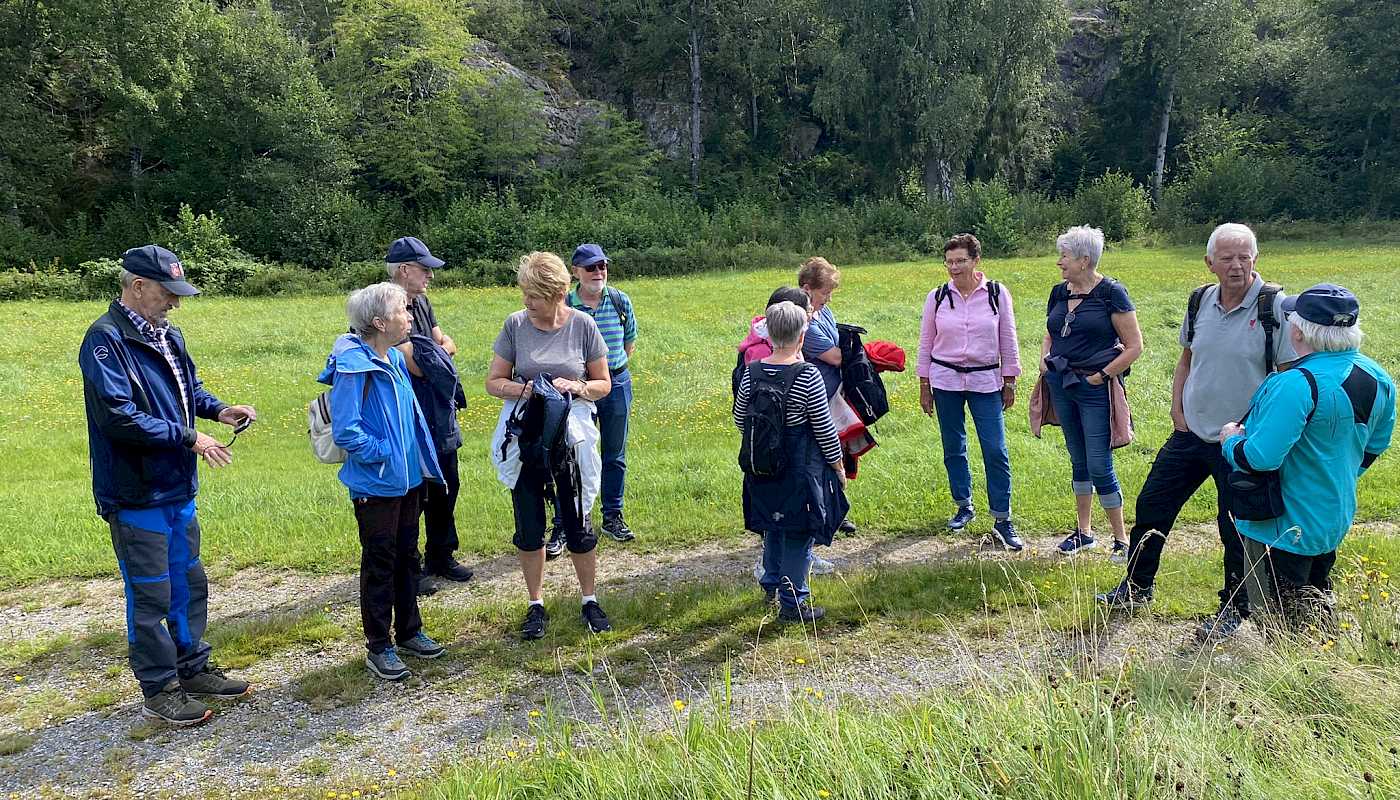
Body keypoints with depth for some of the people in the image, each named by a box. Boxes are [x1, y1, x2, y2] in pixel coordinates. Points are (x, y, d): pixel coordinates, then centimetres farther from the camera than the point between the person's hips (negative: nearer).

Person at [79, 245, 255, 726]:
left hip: (178, 489, 8)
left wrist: (218, 409, 3)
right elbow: (118, 416, -25)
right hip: (136, 495, -8)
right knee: (150, 595, 4)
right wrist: (188, 438, -21)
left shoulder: (167, 335, 9)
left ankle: (192, 668, 33)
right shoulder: (106, 340, -17)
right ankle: (159, 690, 18)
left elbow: (188, 388, 23)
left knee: (188, 583, 18)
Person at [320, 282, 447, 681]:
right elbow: (345, 431, -24)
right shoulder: (354, 366, -20)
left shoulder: (395, 358, 6)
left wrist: (416, 454, 13)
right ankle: (379, 647, 19)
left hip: (408, 478, 8)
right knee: (380, 563, 5)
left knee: (407, 557, 18)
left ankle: (409, 632, 33)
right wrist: (382, 453, -15)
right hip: (376, 484, -8)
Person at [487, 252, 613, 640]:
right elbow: (493, 382, 0)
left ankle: (590, 601, 27)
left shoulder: (582, 325, -6)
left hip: (571, 440, -1)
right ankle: (536, 605, 26)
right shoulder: (516, 324, -5)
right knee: (529, 528, 10)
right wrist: (523, 389, -20)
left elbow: (604, 384, 1)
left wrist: (576, 387, -19)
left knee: (577, 526, 7)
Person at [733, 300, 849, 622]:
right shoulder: (808, 375, -18)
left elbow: (739, 419, 7)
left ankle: (771, 584, 40)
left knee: (772, 525, 23)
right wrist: (838, 465, 1)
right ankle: (791, 602, 13)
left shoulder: (751, 372, -4)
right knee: (798, 533, 6)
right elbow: (825, 428, -12)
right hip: (800, 466, -5)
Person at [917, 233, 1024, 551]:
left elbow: (1008, 341, 4)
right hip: (945, 381, 2)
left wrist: (1009, 383, 4)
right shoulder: (937, 297, 0)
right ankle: (963, 506, 26)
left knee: (996, 450, -6)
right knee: (953, 449, 8)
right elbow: (925, 344, 6)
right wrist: (924, 388, 5)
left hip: (986, 381, -1)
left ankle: (1002, 521, 3)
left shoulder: (997, 294, -2)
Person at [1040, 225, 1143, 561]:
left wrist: (1103, 375, -14)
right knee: (1078, 462, 16)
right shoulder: (1059, 292, 9)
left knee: (1099, 467, -5)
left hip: (1095, 389, -6)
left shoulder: (1111, 293, -11)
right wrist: (1044, 357, 4)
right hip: (1061, 385, 6)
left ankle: (1121, 539, 10)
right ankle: (1083, 531, 28)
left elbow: (1134, 346, -10)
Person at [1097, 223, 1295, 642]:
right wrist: (1177, 411, 6)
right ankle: (1136, 588, 29)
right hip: (1190, 432, 5)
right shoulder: (1200, 301, 2)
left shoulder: (1275, 306, -14)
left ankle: (1233, 610, 28)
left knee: (1237, 528, 7)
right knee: (1151, 505, 10)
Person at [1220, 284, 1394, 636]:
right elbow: (1374, 447, 13)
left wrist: (1230, 439, -11)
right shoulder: (1376, 377, -1)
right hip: (1336, 519, 9)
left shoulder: (1296, 385, -30)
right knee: (1316, 606, 27)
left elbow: (1259, 458, -31)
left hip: (1283, 525, -9)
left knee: (1279, 626, 5)